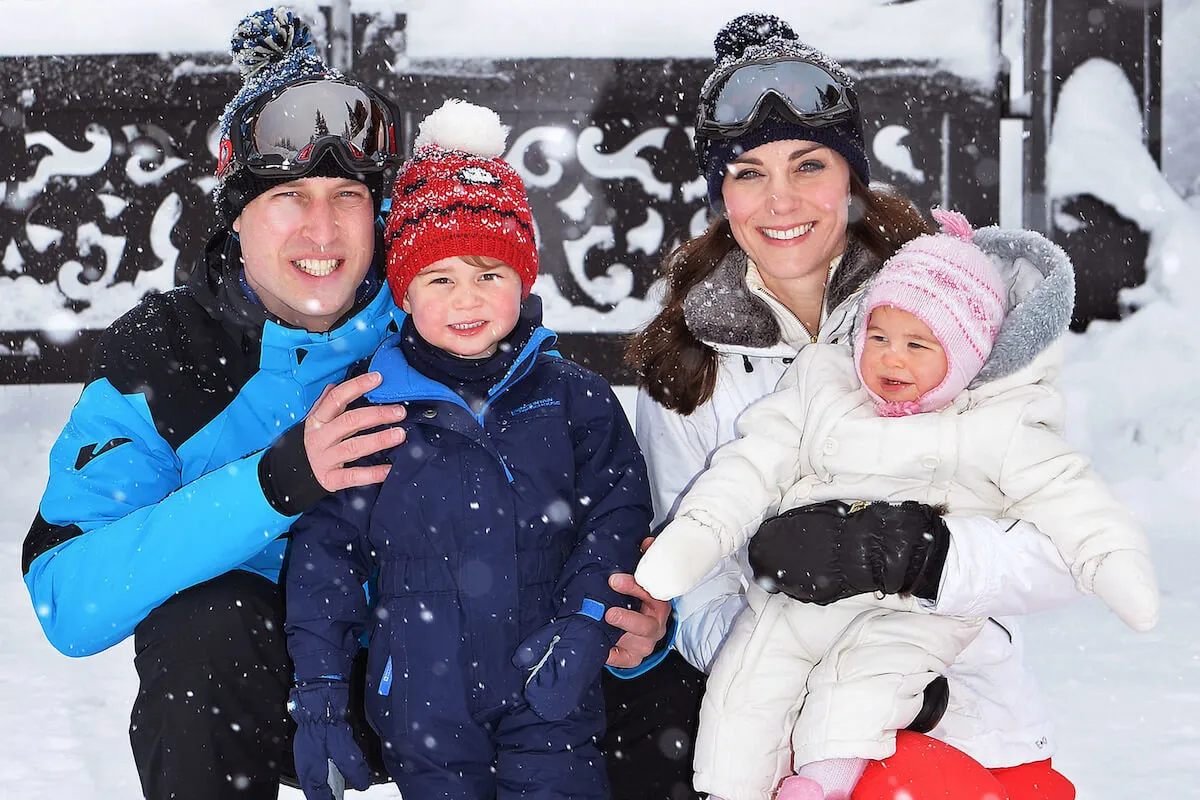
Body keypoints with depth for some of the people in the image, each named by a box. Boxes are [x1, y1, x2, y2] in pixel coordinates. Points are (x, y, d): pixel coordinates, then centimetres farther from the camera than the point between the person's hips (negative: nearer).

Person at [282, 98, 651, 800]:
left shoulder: (574, 398, 1)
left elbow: (618, 511, 3)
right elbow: (327, 550, 1)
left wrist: (587, 621, -11)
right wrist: (319, 695, -1)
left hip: (551, 693, 0)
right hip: (424, 706, 0)